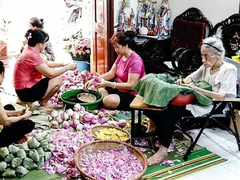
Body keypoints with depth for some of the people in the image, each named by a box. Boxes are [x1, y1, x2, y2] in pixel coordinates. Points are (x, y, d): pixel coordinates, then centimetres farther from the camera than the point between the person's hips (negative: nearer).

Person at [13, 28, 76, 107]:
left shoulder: (30, 51, 6)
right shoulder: (32, 55, -25)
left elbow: (46, 63, 20)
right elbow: (51, 74, -23)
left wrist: (62, 64, 10)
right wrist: (67, 67, -11)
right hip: (26, 92, -10)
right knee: (58, 80, -9)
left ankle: (41, 99, 12)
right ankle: (43, 102, 6)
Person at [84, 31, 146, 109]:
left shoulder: (135, 61, -23)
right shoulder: (121, 56, 5)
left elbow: (130, 85, -26)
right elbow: (111, 73, 6)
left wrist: (107, 83, -31)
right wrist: (94, 80, -9)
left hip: (131, 95, -9)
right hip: (119, 88, 9)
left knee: (108, 101, -31)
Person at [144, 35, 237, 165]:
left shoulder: (229, 70, -10)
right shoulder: (206, 66, 10)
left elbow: (221, 96, -21)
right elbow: (191, 77, 23)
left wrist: (195, 88, -24)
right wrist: (184, 81, -3)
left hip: (212, 106, -7)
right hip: (197, 99, 8)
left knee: (171, 110, -30)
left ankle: (163, 150, -28)